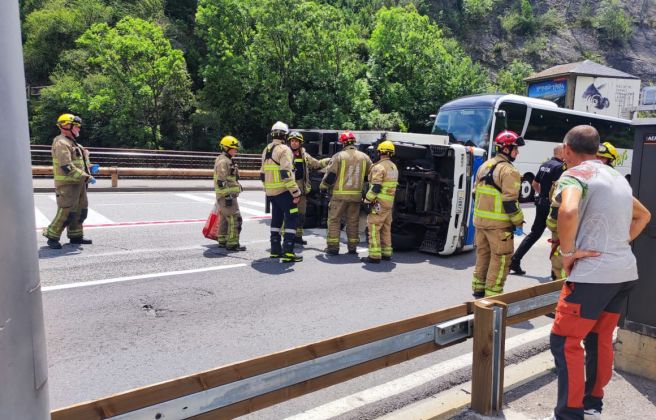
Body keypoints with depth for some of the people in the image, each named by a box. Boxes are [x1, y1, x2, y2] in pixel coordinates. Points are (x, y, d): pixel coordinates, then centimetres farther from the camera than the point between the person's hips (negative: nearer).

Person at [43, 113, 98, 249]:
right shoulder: (61, 143, -14)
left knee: (80, 211, 14)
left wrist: (90, 167, 8)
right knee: (66, 212, -9)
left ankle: (76, 236, 24)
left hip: (78, 184, 10)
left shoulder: (73, 143, 19)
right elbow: (67, 167, -23)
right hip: (67, 184, -10)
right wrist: (86, 177, -24)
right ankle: (52, 237, 3)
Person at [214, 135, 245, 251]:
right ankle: (232, 244, -9)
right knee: (235, 219, -11)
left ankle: (222, 241, 25)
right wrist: (227, 196, -23)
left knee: (225, 219, 16)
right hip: (227, 195, -11)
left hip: (228, 195, 11)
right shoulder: (223, 161, -15)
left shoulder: (228, 160, 18)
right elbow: (221, 181, -21)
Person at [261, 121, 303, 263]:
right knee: (291, 219, -4)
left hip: (270, 192, 9)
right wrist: (296, 192, -20)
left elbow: (262, 174, 19)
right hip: (283, 191, -9)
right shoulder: (284, 150, -13)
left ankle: (275, 250, 21)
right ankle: (288, 252, -9)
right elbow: (286, 173, -23)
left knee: (276, 219, 16)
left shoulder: (266, 150, 14)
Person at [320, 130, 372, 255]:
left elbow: (330, 175, -8)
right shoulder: (364, 157, 5)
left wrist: (323, 187, 8)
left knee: (334, 220, 6)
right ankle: (352, 247, 18)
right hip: (356, 195, 4)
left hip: (340, 194, -4)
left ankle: (333, 247, 5)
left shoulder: (339, 156, -8)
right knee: (353, 222, 14)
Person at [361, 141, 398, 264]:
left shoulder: (379, 167, -14)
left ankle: (374, 256, -6)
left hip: (379, 202, -9)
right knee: (386, 228, 16)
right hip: (390, 203, 9)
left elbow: (375, 187, -20)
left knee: (374, 228, -5)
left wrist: (367, 200, -14)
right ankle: (386, 253, 23)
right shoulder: (394, 167, 15)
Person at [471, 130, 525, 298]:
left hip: (480, 221, 8)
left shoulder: (484, 166, 12)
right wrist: (518, 222, -8)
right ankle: (492, 294, 7)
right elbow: (510, 201, -19)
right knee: (500, 258, 3)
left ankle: (478, 290, 27)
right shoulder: (509, 171, -14)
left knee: (482, 254, 18)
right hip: (499, 223, -8)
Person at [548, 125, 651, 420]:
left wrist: (567, 253, -19)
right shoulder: (617, 177, 17)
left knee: (564, 342, 0)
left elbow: (568, 211, -32)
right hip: (625, 271, 9)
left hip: (592, 273, -9)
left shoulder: (574, 174, -11)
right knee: (600, 339, 20)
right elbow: (643, 215, 30)